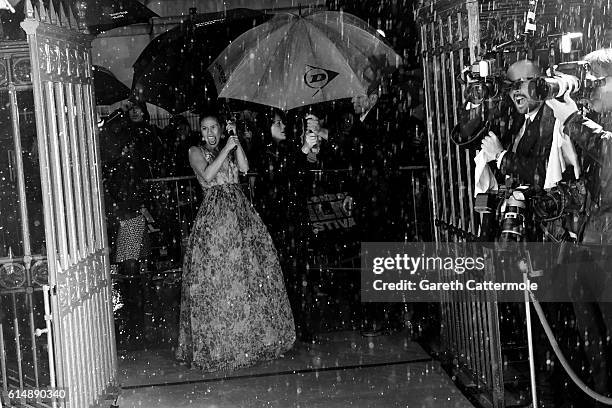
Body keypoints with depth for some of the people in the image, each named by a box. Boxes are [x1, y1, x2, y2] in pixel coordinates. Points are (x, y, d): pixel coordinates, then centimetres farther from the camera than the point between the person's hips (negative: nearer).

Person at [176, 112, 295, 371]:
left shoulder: (230, 149, 17)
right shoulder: (196, 152, 5)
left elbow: (244, 167, -2)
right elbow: (207, 175, -12)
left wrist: (235, 140, -7)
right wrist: (226, 148, -14)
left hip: (241, 212, 4)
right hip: (214, 215, -4)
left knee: (250, 271, 3)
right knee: (217, 277, -6)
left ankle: (253, 336, 14)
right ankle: (219, 343, 2)